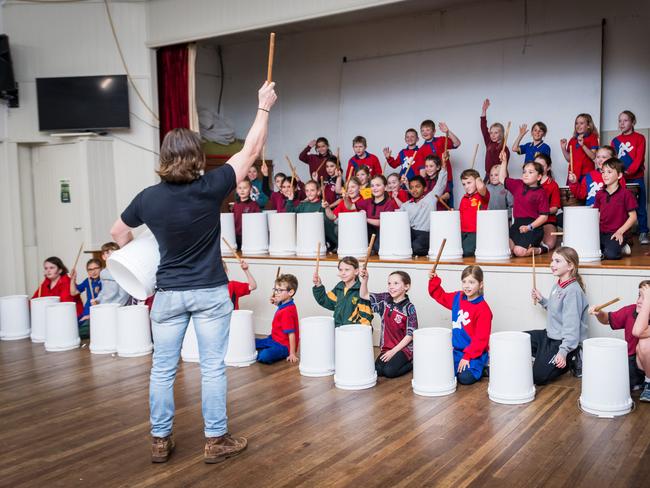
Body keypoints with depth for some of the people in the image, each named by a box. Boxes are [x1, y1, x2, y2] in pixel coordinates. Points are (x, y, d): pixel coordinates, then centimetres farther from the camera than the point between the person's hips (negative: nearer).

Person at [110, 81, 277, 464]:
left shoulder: (149, 197, -5)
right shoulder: (210, 188, -14)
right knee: (213, 367, 7)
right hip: (210, 292, -2)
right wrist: (264, 107, 7)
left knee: (163, 369, 12)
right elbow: (251, 151, -4)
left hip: (168, 293, 3)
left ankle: (161, 441, 22)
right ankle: (216, 441, 16)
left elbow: (119, 233, 12)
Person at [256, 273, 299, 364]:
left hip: (283, 346, -10)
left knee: (265, 356, -35)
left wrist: (292, 353, -28)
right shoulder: (283, 305, 2)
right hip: (274, 340, 10)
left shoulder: (287, 311, -27)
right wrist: (276, 302, 10)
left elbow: (291, 334, -28)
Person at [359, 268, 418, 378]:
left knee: (389, 372, -21)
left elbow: (410, 334, -14)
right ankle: (396, 360, 13)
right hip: (386, 348, 5)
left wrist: (394, 351, -17)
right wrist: (364, 280, -13)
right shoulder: (385, 299, 1)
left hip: (404, 347, -5)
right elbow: (364, 295, 5)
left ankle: (412, 362, 5)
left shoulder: (409, 308, -14)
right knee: (376, 370, -13)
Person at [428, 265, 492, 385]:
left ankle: (480, 369, 7)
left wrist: (467, 357, -17)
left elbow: (481, 338, -17)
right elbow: (440, 296, 21)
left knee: (465, 378, -22)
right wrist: (434, 281, 4)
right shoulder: (457, 298, 3)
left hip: (474, 353, -6)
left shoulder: (483, 309, -17)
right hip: (457, 351, 6)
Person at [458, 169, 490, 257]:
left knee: (465, 252, -24)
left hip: (476, 232, -6)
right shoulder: (464, 198, 16)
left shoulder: (483, 195, -4)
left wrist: (478, 180, -7)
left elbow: (481, 187, -29)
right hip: (463, 232, 6)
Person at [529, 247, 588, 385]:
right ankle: (546, 358, 11)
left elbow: (572, 324, -26)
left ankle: (572, 359, 6)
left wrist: (563, 351, -29)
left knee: (538, 376, -10)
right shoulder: (558, 285, 6)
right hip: (551, 335, 9)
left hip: (563, 341, -9)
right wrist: (542, 300, 6)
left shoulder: (573, 291, -23)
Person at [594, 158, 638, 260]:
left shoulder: (625, 193, -6)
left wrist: (620, 231, -15)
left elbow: (633, 216, -6)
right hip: (601, 232, 5)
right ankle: (605, 247, 8)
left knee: (611, 254, -30)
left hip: (617, 233, -4)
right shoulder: (600, 194, 9)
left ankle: (621, 247, 5)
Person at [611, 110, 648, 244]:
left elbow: (639, 158, -8)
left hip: (636, 177, -2)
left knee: (640, 206, -1)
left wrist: (629, 171, -20)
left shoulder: (639, 138, 1)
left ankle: (643, 233, 5)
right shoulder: (615, 140, 9)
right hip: (620, 178, 2)